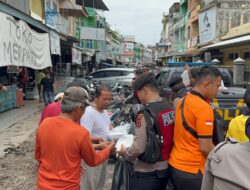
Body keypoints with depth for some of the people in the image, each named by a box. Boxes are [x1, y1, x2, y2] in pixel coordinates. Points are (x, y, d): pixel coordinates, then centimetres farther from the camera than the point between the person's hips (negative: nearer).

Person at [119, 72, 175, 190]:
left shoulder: (145, 114, -22)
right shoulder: (170, 109, -1)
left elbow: (139, 148, -22)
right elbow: (167, 138, 7)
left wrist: (125, 153, -1)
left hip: (148, 173, -7)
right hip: (166, 168, 7)